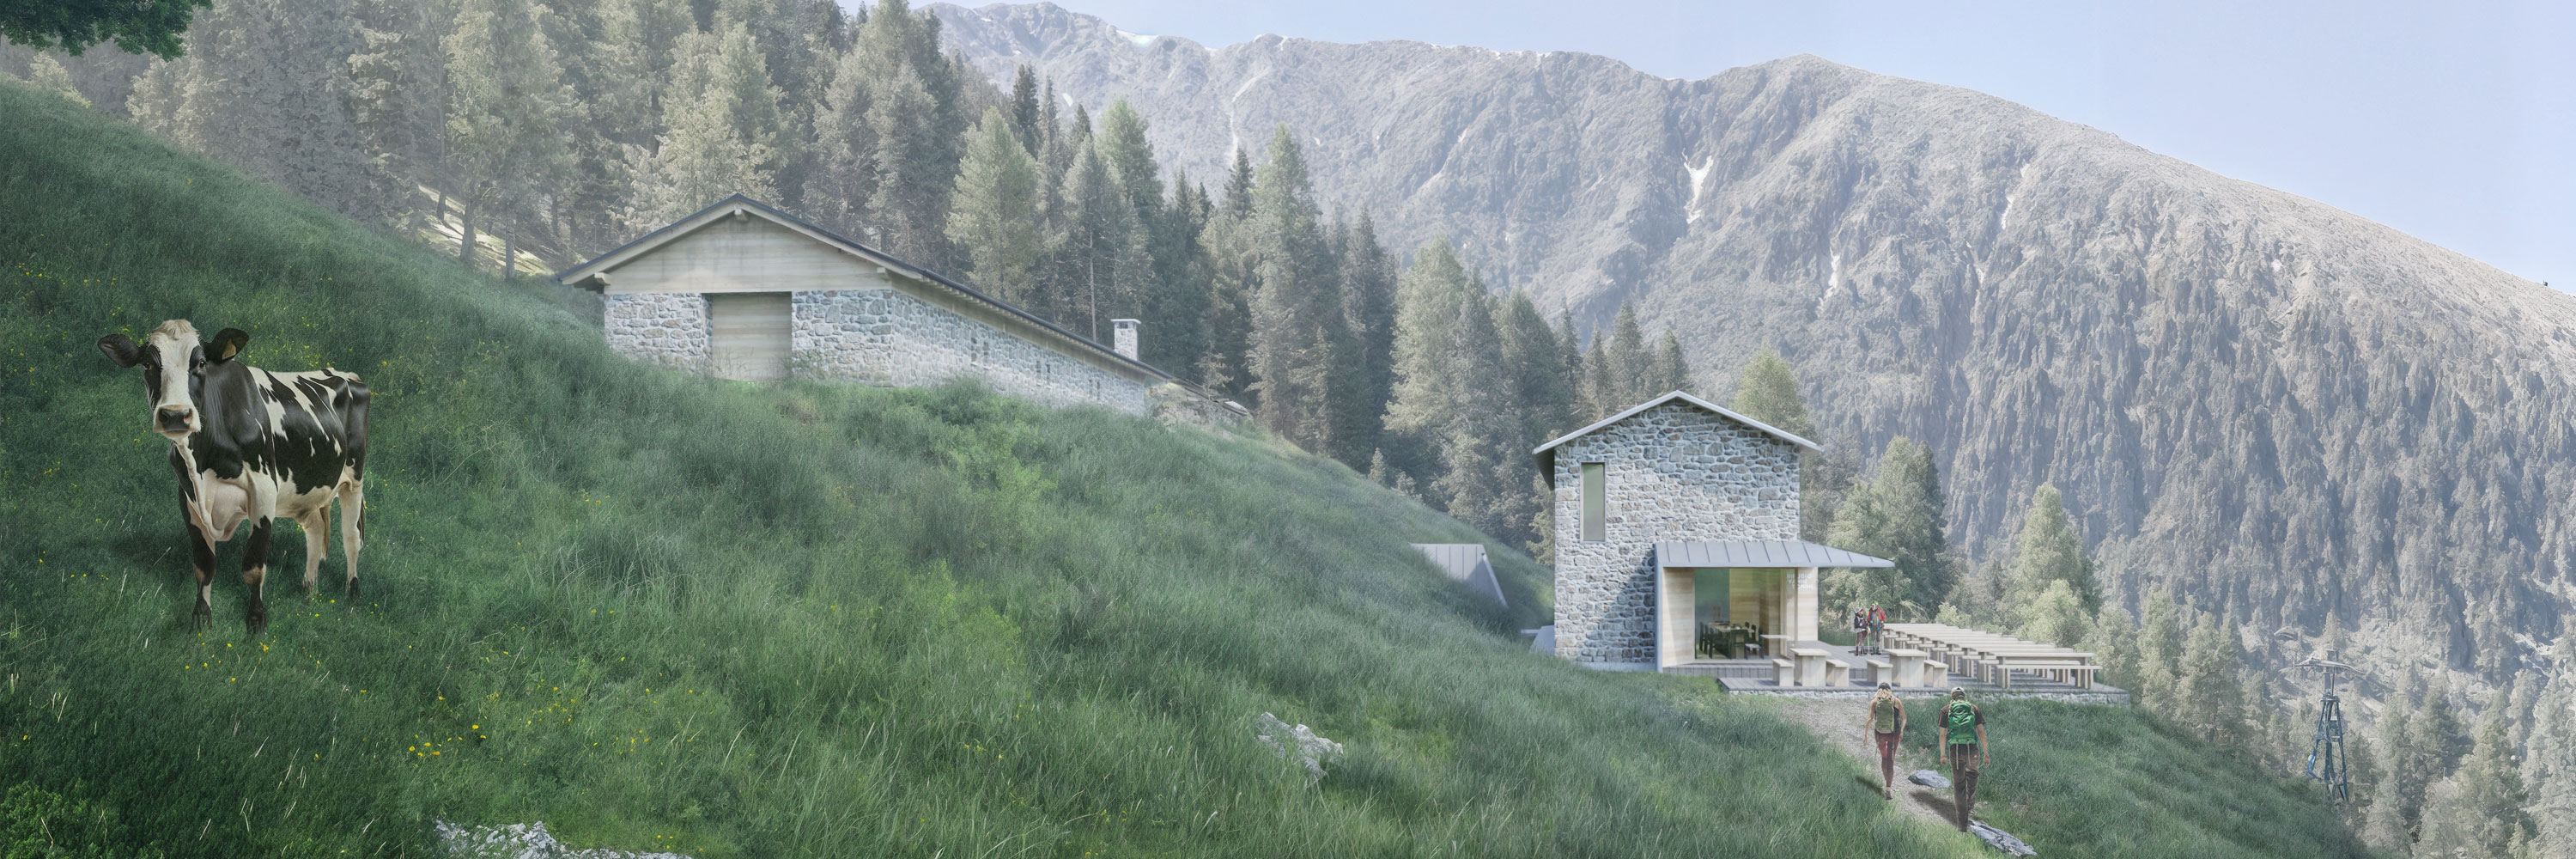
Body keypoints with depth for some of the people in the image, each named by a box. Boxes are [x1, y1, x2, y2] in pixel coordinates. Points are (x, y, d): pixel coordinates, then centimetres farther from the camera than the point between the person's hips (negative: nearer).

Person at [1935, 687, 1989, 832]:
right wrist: (1986, 754, 9)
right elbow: (1981, 732, 5)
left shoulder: (1946, 710, 9)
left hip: (1955, 750, 0)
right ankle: (1971, 797, 31)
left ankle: (1962, 824, 2)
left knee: (1958, 786, 5)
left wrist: (1942, 754, 13)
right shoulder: (1973, 708, 10)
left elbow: (1942, 734, 6)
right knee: (1972, 770, 36)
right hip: (1972, 749, 0)